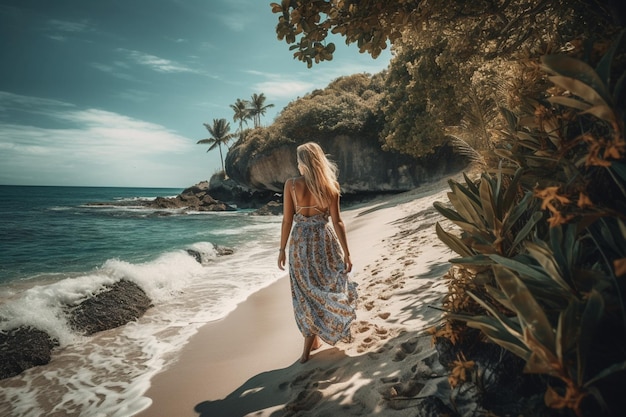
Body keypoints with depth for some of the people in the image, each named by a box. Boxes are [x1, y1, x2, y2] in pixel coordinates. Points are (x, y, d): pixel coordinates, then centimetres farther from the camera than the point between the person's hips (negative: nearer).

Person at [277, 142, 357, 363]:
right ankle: (307, 348, 25)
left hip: (300, 243, 0)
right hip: (324, 241, 0)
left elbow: (287, 221, -6)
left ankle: (313, 341, 27)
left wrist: (282, 249, 4)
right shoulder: (330, 186, -6)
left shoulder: (291, 184, -8)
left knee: (307, 294, 14)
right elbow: (337, 221, -7)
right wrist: (346, 253, -1)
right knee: (323, 289, 15)